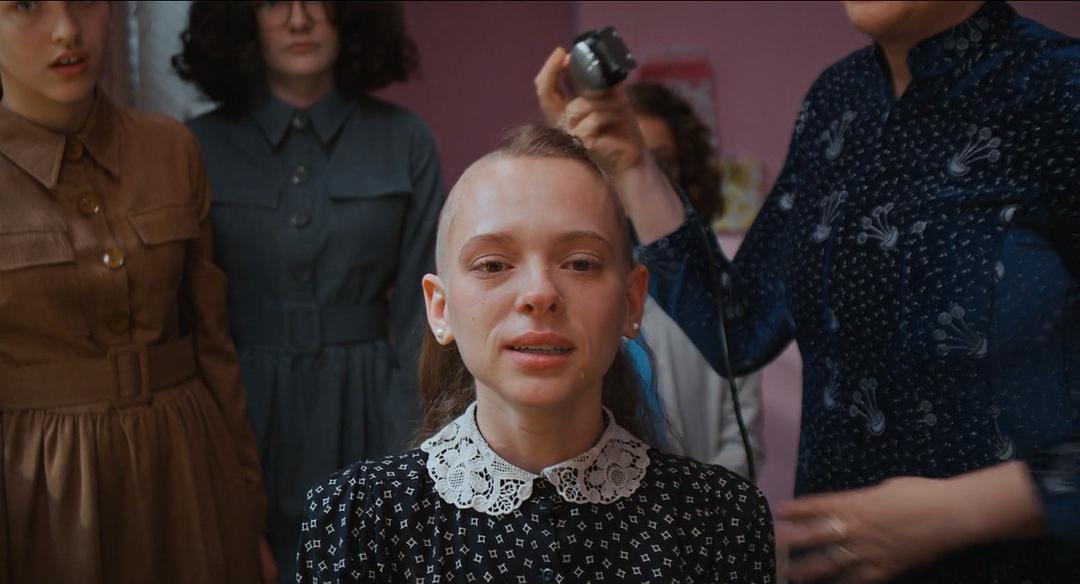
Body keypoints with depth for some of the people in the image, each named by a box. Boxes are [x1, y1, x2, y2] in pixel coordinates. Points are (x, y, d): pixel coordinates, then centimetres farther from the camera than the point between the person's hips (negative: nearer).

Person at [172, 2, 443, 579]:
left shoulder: (405, 140, -2)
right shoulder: (200, 146, -2)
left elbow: (417, 307, -3)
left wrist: (406, 457, -8)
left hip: (366, 404, 0)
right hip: (244, 407, 0)